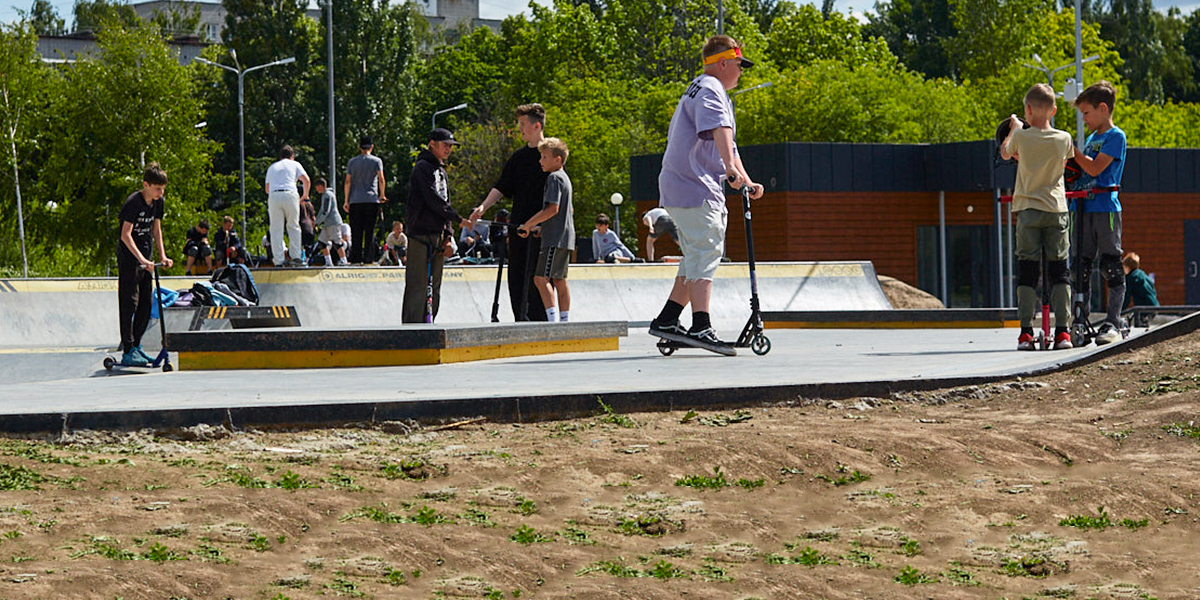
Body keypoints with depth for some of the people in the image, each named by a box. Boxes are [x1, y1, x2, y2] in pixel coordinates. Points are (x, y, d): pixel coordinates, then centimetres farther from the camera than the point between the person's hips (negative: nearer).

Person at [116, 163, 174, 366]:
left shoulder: (158, 203, 4)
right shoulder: (133, 202, -19)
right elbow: (125, 234, -25)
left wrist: (162, 255, 7)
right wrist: (141, 259, -33)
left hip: (145, 260, 8)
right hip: (128, 258, -8)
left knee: (146, 303, 8)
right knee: (129, 303, -8)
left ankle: (135, 345, 18)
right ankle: (128, 351, -7)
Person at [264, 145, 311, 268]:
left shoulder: (272, 167, 26)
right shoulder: (294, 164, 19)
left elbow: (267, 188, 24)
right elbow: (306, 181, 8)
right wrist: (305, 195, 24)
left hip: (273, 196, 2)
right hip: (290, 194, -2)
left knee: (276, 229, 1)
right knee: (293, 226, 9)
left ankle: (278, 261, -6)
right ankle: (296, 257, 2)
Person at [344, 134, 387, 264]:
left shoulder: (352, 162, 8)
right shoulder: (376, 161, 2)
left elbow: (347, 182, 5)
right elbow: (381, 180, -4)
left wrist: (346, 201, 7)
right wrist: (382, 195, 9)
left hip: (355, 200, 1)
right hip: (371, 199, -1)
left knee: (356, 232, 3)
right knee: (370, 231, 0)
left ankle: (356, 258, -1)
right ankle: (368, 258, -5)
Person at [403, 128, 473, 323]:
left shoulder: (441, 170, 21)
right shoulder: (423, 167, -7)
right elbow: (433, 200, -16)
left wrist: (448, 237, 11)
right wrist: (459, 219, -14)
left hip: (437, 234, 9)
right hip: (421, 234, -9)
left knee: (434, 285, 8)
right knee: (418, 284, -10)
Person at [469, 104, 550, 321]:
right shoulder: (518, 157, 16)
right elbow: (502, 187, 15)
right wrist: (483, 207, -1)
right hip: (518, 225, 6)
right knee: (515, 276, 5)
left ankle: (537, 320, -6)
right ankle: (521, 322, 10)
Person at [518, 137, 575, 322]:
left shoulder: (554, 178, -10)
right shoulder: (564, 177, 20)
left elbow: (553, 208, -20)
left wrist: (528, 224, -14)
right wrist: (540, 226, 25)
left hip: (555, 238, -10)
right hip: (565, 238, 10)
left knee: (541, 278, -14)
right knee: (559, 280, 12)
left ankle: (553, 319, -23)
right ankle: (565, 321, 13)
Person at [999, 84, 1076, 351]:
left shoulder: (1021, 137, -7)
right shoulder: (1064, 139, -2)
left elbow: (1005, 153, 14)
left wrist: (1013, 129, 31)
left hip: (1027, 209, -1)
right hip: (1057, 209, 1)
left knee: (1027, 271, 2)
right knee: (1060, 270, 6)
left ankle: (1026, 332, -5)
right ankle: (1062, 331, 0)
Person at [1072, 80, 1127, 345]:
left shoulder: (1116, 136, -5)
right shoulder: (1092, 138, 20)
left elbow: (1095, 168, -14)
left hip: (1106, 207, -8)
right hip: (1086, 207, 8)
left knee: (1111, 266, -5)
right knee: (1081, 265, 5)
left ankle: (1113, 322, -4)